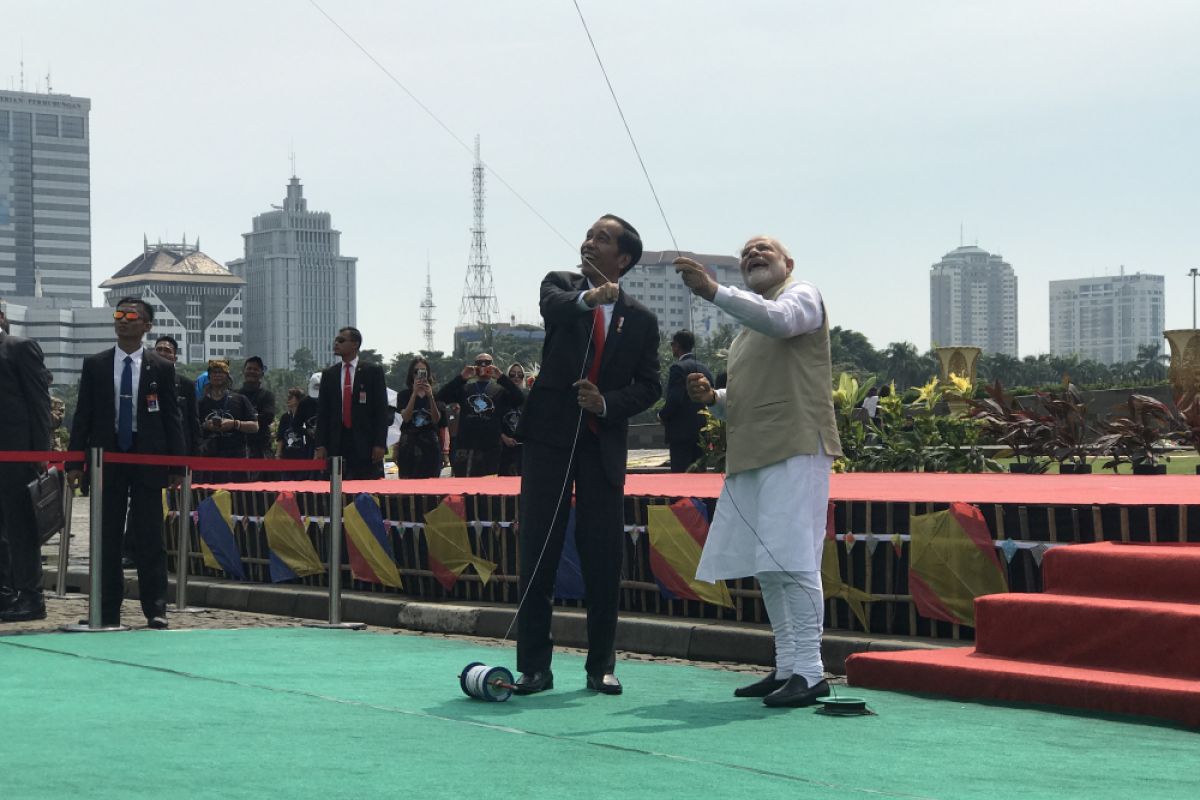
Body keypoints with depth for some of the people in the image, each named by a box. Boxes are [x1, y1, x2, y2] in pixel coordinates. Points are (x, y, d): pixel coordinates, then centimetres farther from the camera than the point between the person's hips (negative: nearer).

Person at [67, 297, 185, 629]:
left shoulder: (162, 368, 4)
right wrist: (74, 461, 0)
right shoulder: (94, 365, 7)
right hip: (106, 457, 2)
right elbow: (83, 415, 7)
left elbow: (172, 418, 3)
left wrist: (176, 466, -3)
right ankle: (107, 610, 10)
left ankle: (155, 609, 3)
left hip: (148, 458, -2)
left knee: (149, 538, -2)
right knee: (106, 538, 4)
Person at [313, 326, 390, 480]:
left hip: (365, 444, -3)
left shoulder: (373, 371, 4)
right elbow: (322, 412, 11)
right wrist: (320, 445, 2)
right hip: (337, 443, 3)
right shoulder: (328, 374, 13)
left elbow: (382, 410, -1)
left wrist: (380, 444, -9)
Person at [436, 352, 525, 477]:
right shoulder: (464, 388, 14)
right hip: (465, 448, 1)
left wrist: (501, 377, -15)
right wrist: (461, 377, -9)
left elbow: (520, 400, -8)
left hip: (491, 449, -1)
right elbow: (441, 397, 0)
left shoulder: (500, 389, 9)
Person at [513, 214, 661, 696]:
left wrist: (608, 403, -12)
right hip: (550, 436, -1)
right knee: (538, 553, -2)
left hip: (604, 443, 1)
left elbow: (649, 385, 6)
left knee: (604, 559, 1)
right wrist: (588, 298, -41)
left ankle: (601, 666, 13)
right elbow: (553, 308, -19)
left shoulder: (641, 320, 8)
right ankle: (534, 667, 4)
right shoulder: (561, 286, 5)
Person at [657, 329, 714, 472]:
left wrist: (662, 415, -2)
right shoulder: (705, 370, 13)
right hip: (702, 432, 8)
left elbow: (674, 400, -19)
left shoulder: (678, 368, -11)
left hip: (682, 433, -8)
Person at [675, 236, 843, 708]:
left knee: (792, 560, -15)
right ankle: (787, 668, 12)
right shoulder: (746, 328, 26)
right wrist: (713, 397, 11)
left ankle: (809, 672, -15)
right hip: (750, 455, 9)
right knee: (765, 567, 7)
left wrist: (713, 292, -29)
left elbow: (778, 319, -22)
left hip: (795, 448, -9)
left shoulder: (802, 296, 2)